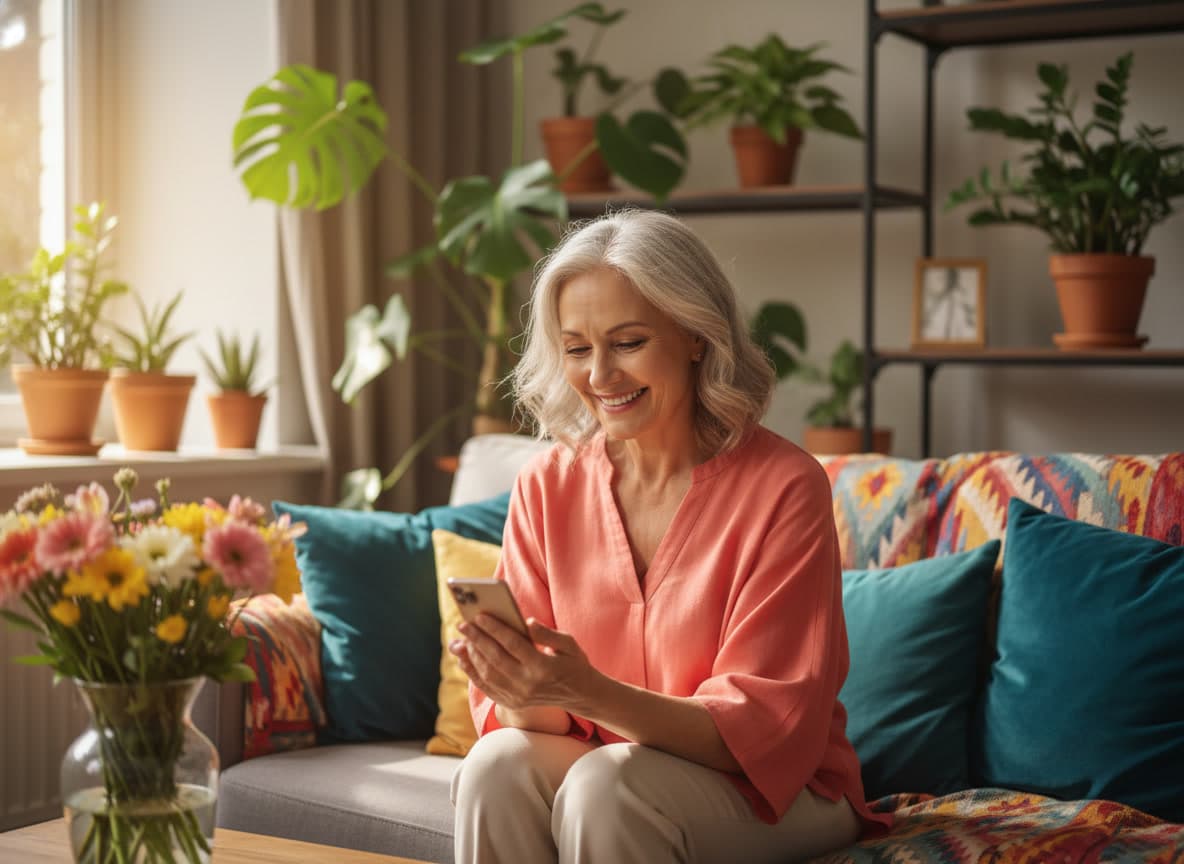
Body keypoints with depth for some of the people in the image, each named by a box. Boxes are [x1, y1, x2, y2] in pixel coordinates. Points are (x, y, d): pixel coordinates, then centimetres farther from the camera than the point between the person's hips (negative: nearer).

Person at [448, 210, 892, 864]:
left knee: (605, 785, -33)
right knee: (496, 765, -27)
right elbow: (535, 719, -2)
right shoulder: (546, 487, -1)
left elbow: (763, 725, -16)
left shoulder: (782, 487, -14)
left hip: (772, 791, -3)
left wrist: (590, 694, -33)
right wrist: (524, 700, -27)